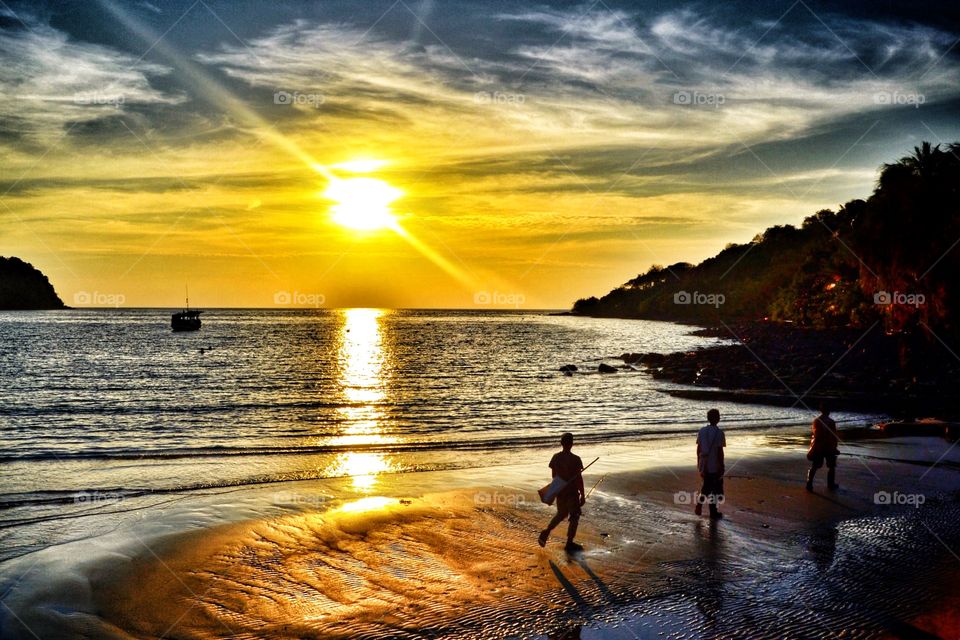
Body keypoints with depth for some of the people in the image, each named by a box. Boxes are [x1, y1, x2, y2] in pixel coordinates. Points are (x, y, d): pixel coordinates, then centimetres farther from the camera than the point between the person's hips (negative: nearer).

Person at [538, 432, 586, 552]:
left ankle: (546, 531, 10)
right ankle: (569, 543, 15)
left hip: (559, 491, 5)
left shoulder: (556, 457, -2)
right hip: (572, 492, -5)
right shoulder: (575, 459, -19)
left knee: (561, 514, 24)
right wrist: (583, 495, -8)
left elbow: (554, 475, 8)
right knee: (574, 517, 10)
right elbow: (579, 478, -16)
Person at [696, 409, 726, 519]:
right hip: (715, 465, -5)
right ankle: (713, 512, 14)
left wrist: (699, 463, 17)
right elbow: (720, 451, -14)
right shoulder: (719, 432, -15)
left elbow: (698, 448, 6)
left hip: (704, 465, 5)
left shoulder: (702, 431, 1)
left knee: (706, 485, 20)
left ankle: (699, 503, 3)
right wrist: (722, 466, -7)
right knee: (717, 488, 9)